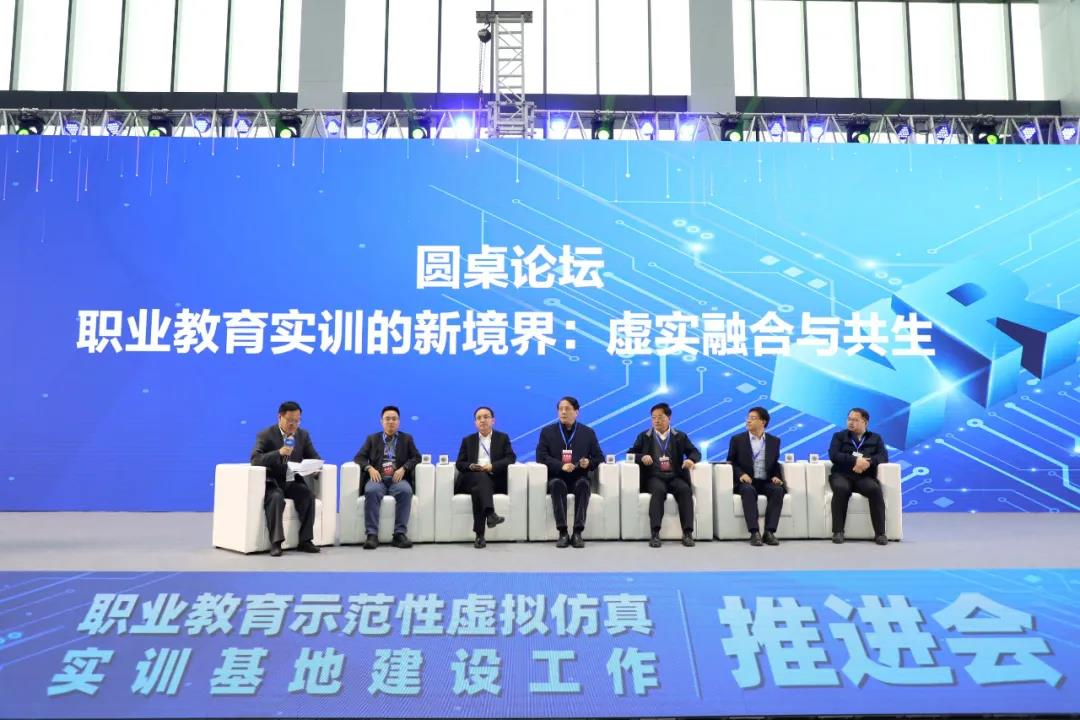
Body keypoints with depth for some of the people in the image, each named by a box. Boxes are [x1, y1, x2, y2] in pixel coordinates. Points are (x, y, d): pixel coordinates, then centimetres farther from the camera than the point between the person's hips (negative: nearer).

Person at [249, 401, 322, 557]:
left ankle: (305, 540, -19)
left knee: (308, 495, -26)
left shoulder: (303, 435, 9)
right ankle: (276, 543, -31)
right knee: (276, 498, -35)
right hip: (272, 482, -3)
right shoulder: (266, 435, -4)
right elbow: (255, 459, -16)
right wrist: (278, 453, -31)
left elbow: (314, 457, 11)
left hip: (293, 481, 3)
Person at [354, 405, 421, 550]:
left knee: (405, 491, -35)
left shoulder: (407, 438, 18)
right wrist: (370, 468, -11)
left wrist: (403, 468, -11)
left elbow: (416, 457, 8)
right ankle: (372, 535, -34)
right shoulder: (372, 438, 19)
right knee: (371, 491, -35)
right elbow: (359, 457, 10)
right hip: (378, 478, 0)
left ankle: (400, 534, -33)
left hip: (398, 478, 0)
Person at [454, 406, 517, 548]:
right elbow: (459, 463, 13)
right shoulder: (468, 440, 23)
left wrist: (492, 466, -14)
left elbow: (511, 458, 3)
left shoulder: (503, 438, 19)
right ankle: (490, 513, -57)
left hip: (494, 479, 0)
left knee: (478, 489, -35)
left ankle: (479, 535, -43)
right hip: (471, 479, 0)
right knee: (481, 476, -36)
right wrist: (471, 466, -11)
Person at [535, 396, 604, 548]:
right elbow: (541, 457, -3)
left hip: (578, 478, 1)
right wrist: (561, 465, -19)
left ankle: (577, 533, -32)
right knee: (557, 484, -35)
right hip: (556, 478, 0)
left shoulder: (588, 432, 11)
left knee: (583, 484, -33)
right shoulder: (547, 431, 8)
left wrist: (589, 463, -14)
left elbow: (599, 457, 10)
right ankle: (562, 533, -33)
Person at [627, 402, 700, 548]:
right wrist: (642, 457, -14)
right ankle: (655, 533, -40)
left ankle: (688, 533, -33)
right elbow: (630, 454, 9)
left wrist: (691, 460, -14)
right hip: (654, 477, -1)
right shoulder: (644, 436, 14)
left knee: (685, 490, -31)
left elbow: (695, 453, 11)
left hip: (675, 477, 1)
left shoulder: (680, 436, 16)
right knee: (659, 490, -35)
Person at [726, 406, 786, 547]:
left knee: (778, 490, -31)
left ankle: (769, 532, -31)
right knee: (748, 490, -36)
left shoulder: (774, 441, 14)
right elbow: (731, 462, 7)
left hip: (766, 482, 2)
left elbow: (775, 464, 19)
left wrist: (776, 476, -3)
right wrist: (741, 474, -13)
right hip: (746, 482, -2)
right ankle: (754, 533, -38)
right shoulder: (737, 439, 8)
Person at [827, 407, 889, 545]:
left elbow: (883, 456, 2)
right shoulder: (839, 436, 17)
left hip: (865, 477, 1)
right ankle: (838, 531, -30)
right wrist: (855, 460, -17)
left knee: (875, 489, -34)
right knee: (841, 489, -36)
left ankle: (880, 533, -28)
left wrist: (867, 462, -19)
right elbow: (833, 455, -2)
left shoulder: (875, 438, 20)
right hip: (842, 475, -1)